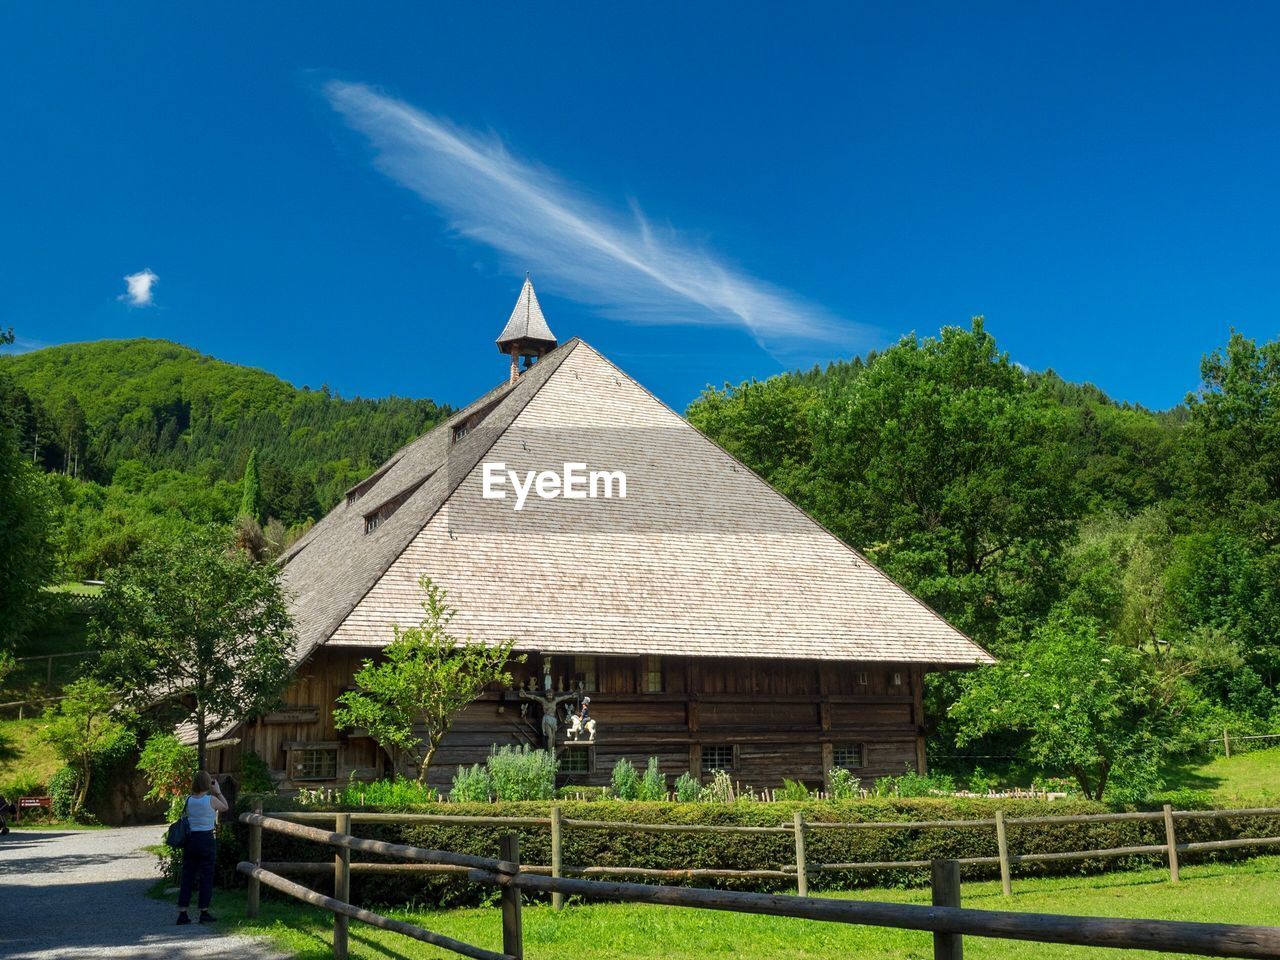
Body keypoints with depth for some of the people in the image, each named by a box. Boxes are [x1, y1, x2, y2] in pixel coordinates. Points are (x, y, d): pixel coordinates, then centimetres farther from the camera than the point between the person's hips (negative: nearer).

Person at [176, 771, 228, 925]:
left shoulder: (188, 800, 1)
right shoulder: (211, 800, -11)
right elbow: (225, 808, 7)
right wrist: (218, 791, 11)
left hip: (190, 839, 4)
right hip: (206, 840, -4)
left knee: (187, 876, 8)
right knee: (206, 876, 4)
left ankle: (182, 913, 8)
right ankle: (204, 913, 7)